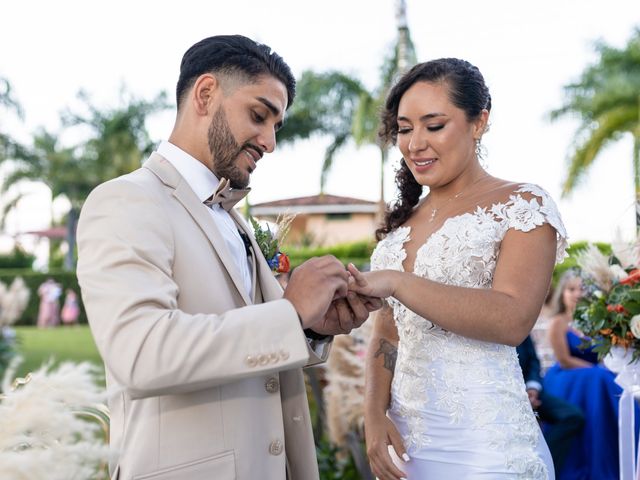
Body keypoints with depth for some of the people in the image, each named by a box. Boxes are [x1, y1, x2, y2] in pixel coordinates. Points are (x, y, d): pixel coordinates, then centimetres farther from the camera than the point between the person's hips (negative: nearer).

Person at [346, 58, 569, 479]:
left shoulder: (524, 206, -6)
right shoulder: (404, 220, 12)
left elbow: (513, 319, -20)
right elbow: (388, 332, 11)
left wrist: (395, 283, -27)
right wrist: (375, 413, -4)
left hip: (484, 446, -5)